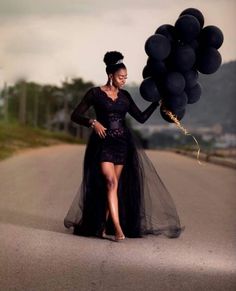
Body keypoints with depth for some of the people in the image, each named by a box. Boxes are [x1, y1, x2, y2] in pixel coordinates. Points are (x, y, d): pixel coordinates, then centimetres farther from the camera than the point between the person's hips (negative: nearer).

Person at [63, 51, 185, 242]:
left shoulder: (125, 96, 10)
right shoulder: (95, 93, -3)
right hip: (103, 143, -5)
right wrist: (93, 123, -20)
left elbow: (141, 118, 9)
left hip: (122, 143, 5)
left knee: (114, 185, 5)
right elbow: (75, 115, -5)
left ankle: (103, 225, 16)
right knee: (111, 183, -17)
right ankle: (118, 228, -21)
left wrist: (157, 101, 2)